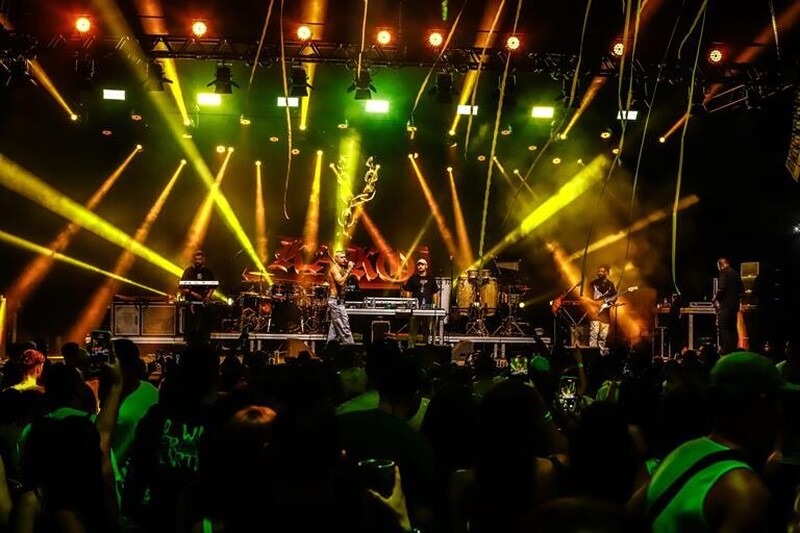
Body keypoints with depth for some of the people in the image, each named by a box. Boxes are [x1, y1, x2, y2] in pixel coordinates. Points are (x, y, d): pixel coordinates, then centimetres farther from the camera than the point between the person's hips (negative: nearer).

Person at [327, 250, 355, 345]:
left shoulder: (340, 269, 19)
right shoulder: (335, 268, -11)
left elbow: (345, 282, 16)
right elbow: (341, 282, -26)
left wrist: (349, 270, 9)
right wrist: (349, 270, -21)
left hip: (338, 301, 10)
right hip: (336, 301, -10)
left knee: (334, 328, 11)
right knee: (344, 328, -13)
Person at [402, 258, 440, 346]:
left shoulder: (431, 279, 11)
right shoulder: (413, 279, 6)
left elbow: (435, 293, 12)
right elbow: (408, 293, 4)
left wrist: (436, 305, 4)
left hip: (428, 308, 2)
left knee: (427, 331, 6)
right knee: (413, 330, -5)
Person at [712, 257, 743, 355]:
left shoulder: (724, 272, -9)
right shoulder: (736, 273, 14)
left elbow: (721, 288, -18)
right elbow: (742, 289, 17)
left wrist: (716, 298, -4)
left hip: (726, 304, -8)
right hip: (735, 304, 8)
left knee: (722, 328, -8)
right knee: (733, 328, 13)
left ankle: (725, 350, -15)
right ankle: (734, 349, 13)